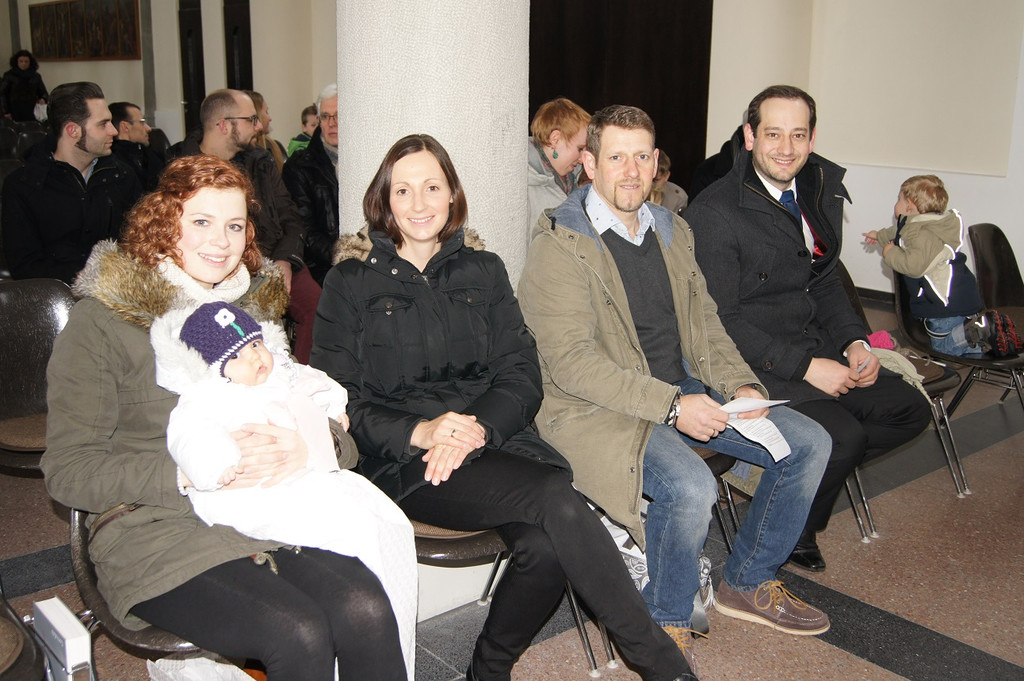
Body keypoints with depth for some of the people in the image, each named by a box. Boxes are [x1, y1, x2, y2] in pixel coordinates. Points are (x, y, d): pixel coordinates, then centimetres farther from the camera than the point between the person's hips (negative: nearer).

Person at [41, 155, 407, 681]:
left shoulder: (255, 305, 17)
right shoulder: (103, 318, 1)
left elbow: (334, 432, 14)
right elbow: (67, 471, -5)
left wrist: (309, 446, -11)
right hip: (156, 531, -4)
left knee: (366, 611, -24)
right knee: (298, 633, -28)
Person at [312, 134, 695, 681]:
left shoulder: (483, 272, 16)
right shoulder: (350, 284, 9)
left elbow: (522, 377, 8)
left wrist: (477, 431, -13)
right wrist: (420, 431, -17)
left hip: (495, 439, 3)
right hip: (405, 462, -3)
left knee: (545, 545, -29)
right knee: (556, 501, -29)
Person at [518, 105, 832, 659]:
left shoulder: (672, 230, 13)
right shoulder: (558, 245, -12)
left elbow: (704, 322, 17)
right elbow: (571, 362, -19)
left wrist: (739, 384, -2)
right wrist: (670, 405, -25)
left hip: (687, 390, 8)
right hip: (599, 411, -8)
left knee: (808, 444, 2)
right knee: (690, 486, -32)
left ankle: (748, 583, 20)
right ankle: (667, 624, -2)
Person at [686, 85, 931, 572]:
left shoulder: (822, 194, 7)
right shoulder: (714, 212, -17)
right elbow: (718, 322, -19)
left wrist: (855, 342, -1)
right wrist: (805, 366, -21)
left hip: (816, 351, 8)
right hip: (754, 366, -8)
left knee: (908, 409, 2)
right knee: (844, 436, -23)